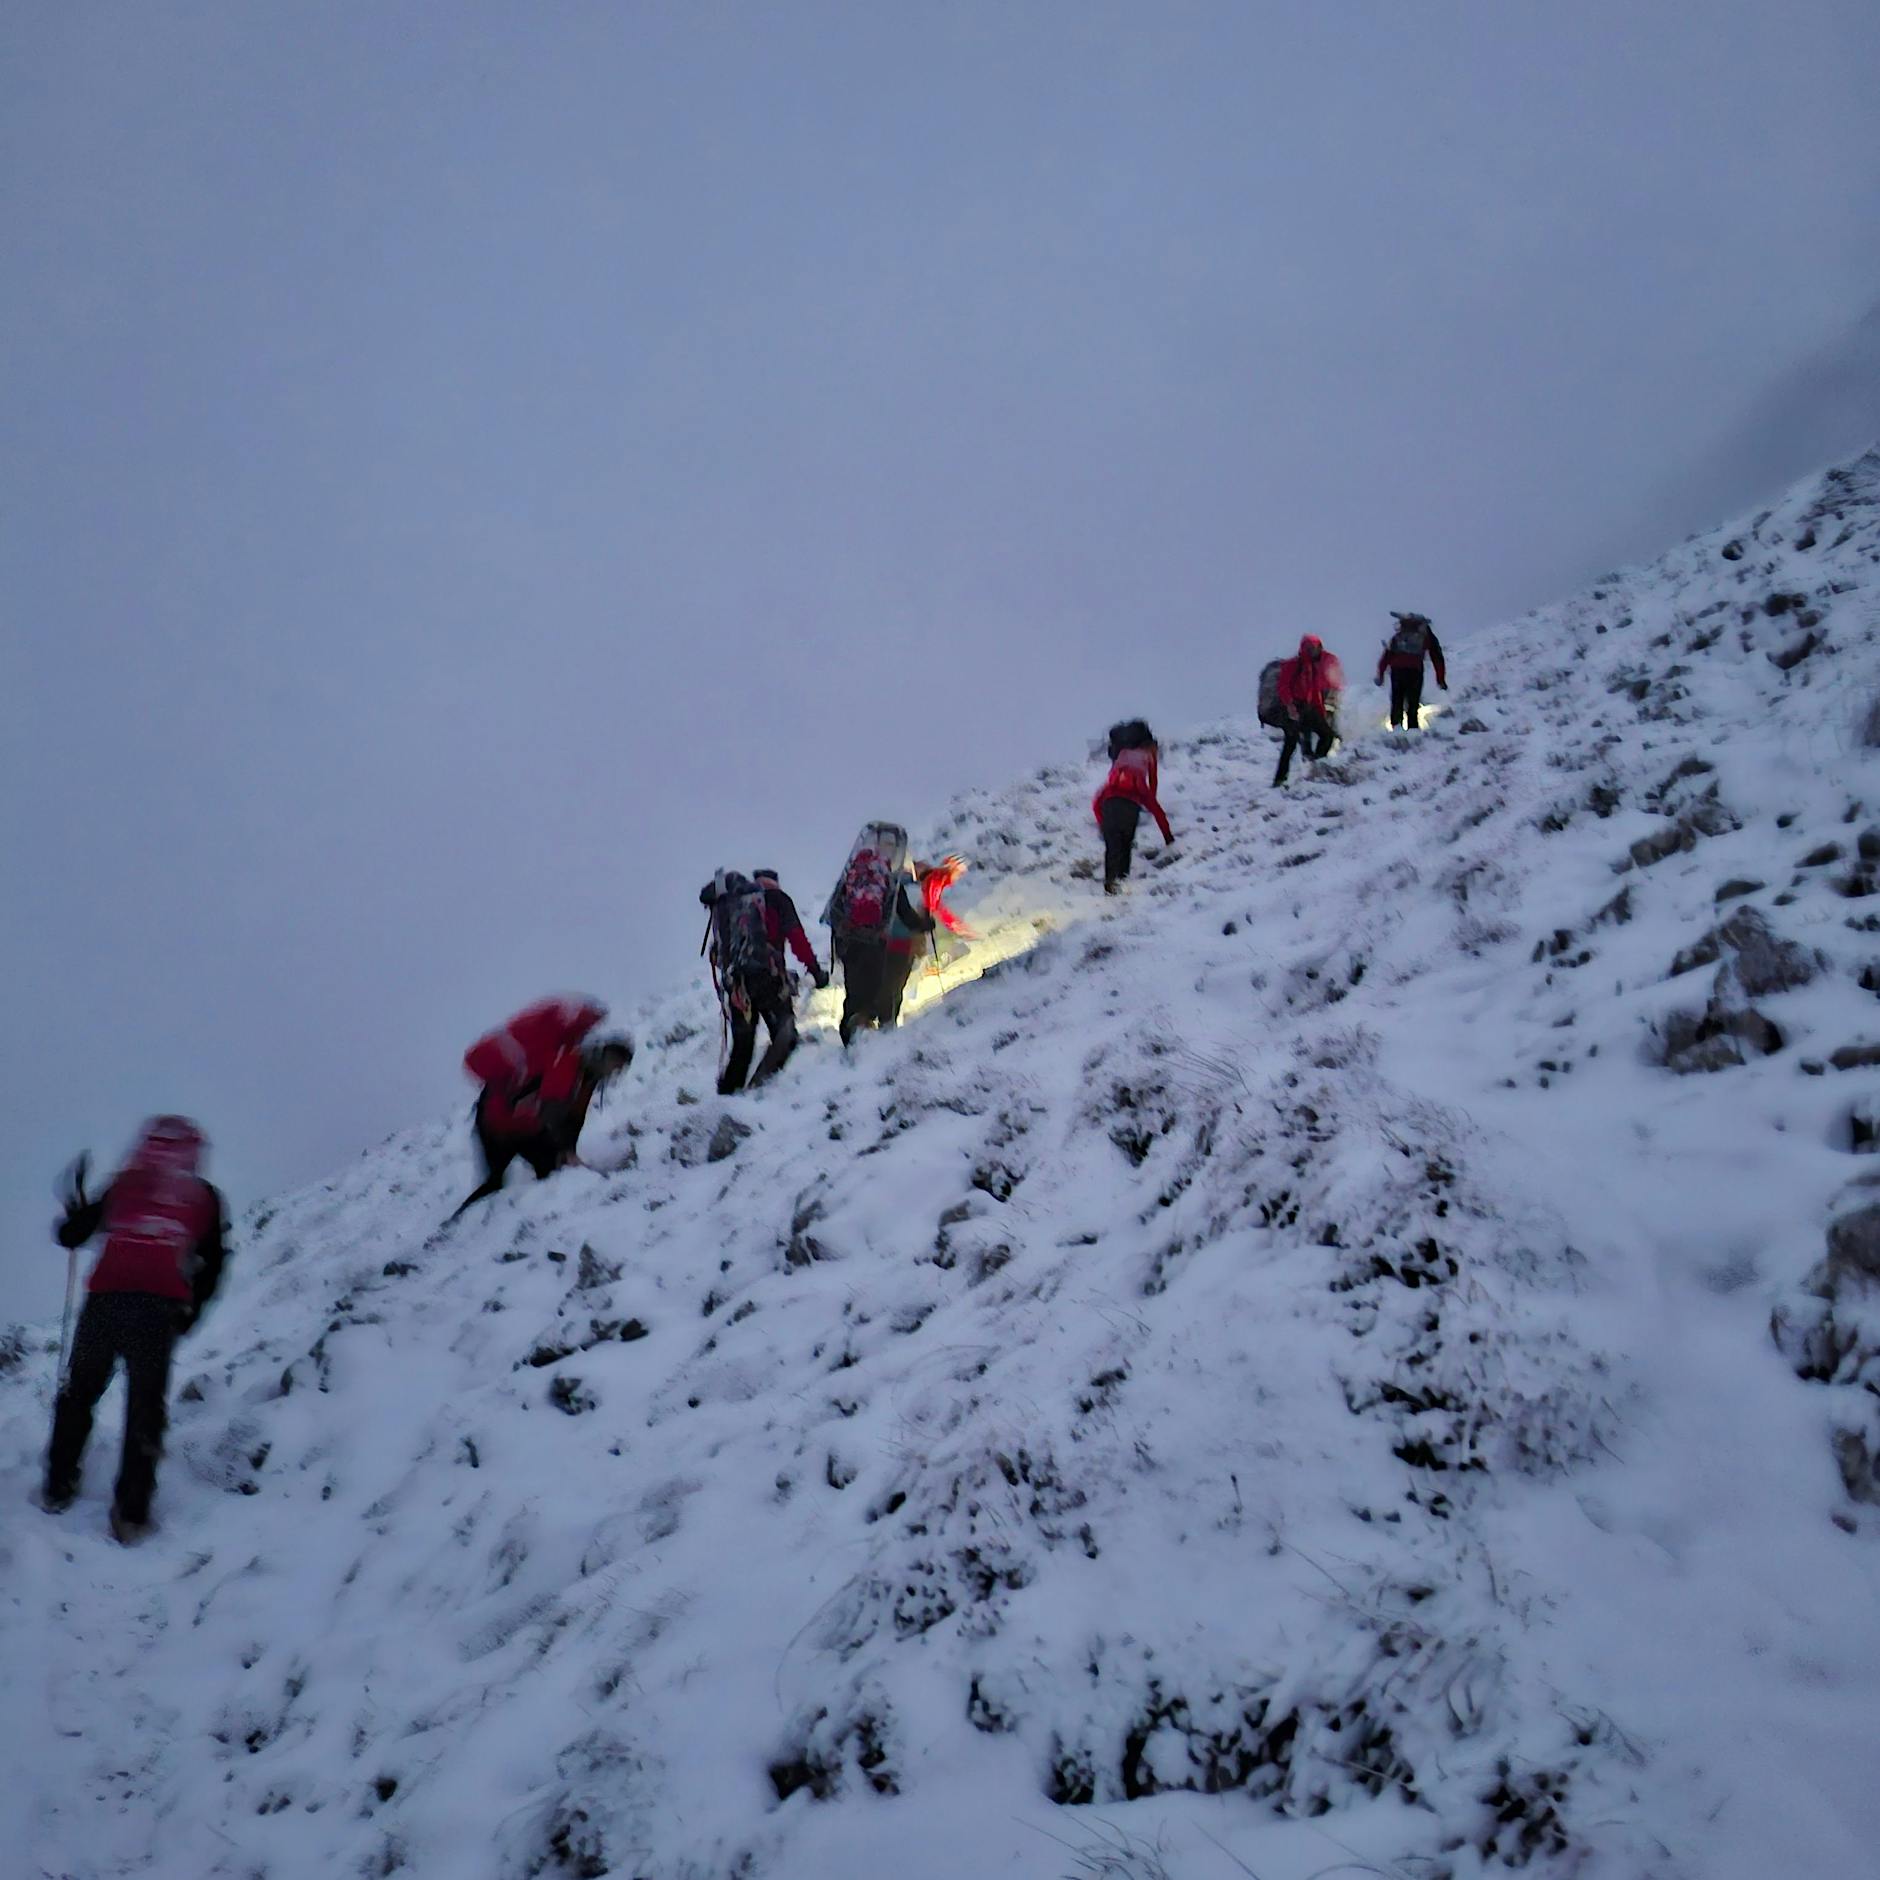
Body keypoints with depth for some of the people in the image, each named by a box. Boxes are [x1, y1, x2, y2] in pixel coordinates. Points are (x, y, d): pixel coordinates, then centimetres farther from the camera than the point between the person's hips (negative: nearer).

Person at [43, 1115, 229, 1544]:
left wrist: (76, 1201, 37)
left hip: (105, 1300, 1)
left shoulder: (125, 1183, 13)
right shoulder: (205, 1197, 14)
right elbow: (212, 1266, 11)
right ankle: (131, 1513, 1)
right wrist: (190, 1311, 23)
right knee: (146, 1406, 7)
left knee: (78, 1392, 21)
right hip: (159, 1309, -1)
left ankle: (58, 1486, 25)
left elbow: (70, 1236, 18)